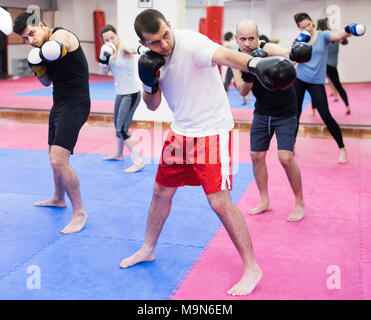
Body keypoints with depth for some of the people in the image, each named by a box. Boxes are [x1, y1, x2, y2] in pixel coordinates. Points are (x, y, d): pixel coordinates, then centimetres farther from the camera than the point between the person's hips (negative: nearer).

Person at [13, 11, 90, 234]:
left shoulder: (60, 35, -15)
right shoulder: (40, 48, 12)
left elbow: (55, 48, -37)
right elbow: (46, 82, 15)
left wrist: (52, 50, -56)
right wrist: (37, 67, -2)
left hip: (74, 105, -10)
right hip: (59, 104, 10)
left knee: (58, 160, -20)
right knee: (56, 155, 23)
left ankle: (79, 213, -7)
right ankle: (58, 198, 45)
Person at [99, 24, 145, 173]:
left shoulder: (123, 48, -18)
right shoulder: (111, 51, 6)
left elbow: (132, 49, -42)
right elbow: (105, 72, 3)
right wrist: (104, 57, -15)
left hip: (131, 94, -9)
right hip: (120, 93, 9)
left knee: (122, 130, -15)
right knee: (117, 125, 24)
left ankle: (138, 162, -10)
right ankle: (118, 154, 44)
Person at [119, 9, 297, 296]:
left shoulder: (191, 43, -23)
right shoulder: (152, 57, 1)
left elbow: (223, 55, -45)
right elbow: (153, 105, 7)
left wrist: (254, 63, -66)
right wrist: (149, 82, -14)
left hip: (212, 131, -7)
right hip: (181, 131, 7)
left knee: (220, 201, -12)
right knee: (161, 191, 17)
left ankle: (252, 267, 4)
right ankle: (148, 250, 40)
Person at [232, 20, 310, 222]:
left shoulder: (267, 49, -22)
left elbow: (286, 54, -43)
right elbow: (242, 91, -15)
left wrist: (296, 53, -65)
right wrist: (249, 73, -33)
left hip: (285, 112, -5)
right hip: (262, 112, 6)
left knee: (285, 157, -13)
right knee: (256, 156, 5)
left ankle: (300, 203, 7)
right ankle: (264, 202, 22)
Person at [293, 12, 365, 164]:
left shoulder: (323, 36, -6)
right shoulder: (300, 39, 3)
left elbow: (337, 35, -28)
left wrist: (349, 30, -49)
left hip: (317, 82, -3)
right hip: (299, 79, 3)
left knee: (326, 116, -10)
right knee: (295, 114, 9)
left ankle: (342, 149, 4)